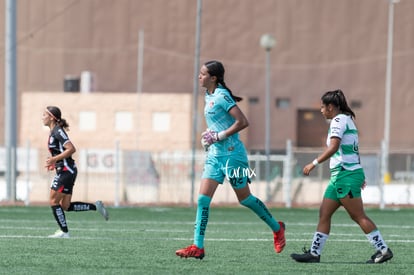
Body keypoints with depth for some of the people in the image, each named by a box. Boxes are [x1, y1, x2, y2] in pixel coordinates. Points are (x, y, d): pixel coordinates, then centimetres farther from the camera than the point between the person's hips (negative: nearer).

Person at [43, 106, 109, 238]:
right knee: (65, 206, 8)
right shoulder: (53, 132, 15)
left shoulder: (58, 131, -14)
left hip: (66, 171, -10)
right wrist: (54, 162, 13)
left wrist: (55, 159, -21)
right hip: (64, 171, 10)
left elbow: (71, 149, -22)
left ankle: (64, 231, 1)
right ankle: (96, 206, 12)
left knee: (54, 202, -5)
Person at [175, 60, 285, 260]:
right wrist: (210, 134, 9)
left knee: (244, 198, 5)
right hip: (215, 155, 8)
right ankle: (197, 247, -7)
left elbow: (242, 122, -21)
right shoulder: (209, 96, 11)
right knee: (203, 199, -4)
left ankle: (277, 228, 26)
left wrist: (219, 136, -19)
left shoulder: (222, 96, -15)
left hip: (231, 153, -8)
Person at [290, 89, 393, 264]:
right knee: (324, 214, 7)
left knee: (358, 216, -7)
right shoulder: (347, 119, 18)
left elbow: (334, 147, -24)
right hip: (340, 177, 10)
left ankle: (383, 250, -5)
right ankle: (314, 253, 8)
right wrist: (358, 177, 26)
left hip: (345, 175, -10)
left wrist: (314, 163, -23)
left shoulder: (339, 120, -11)